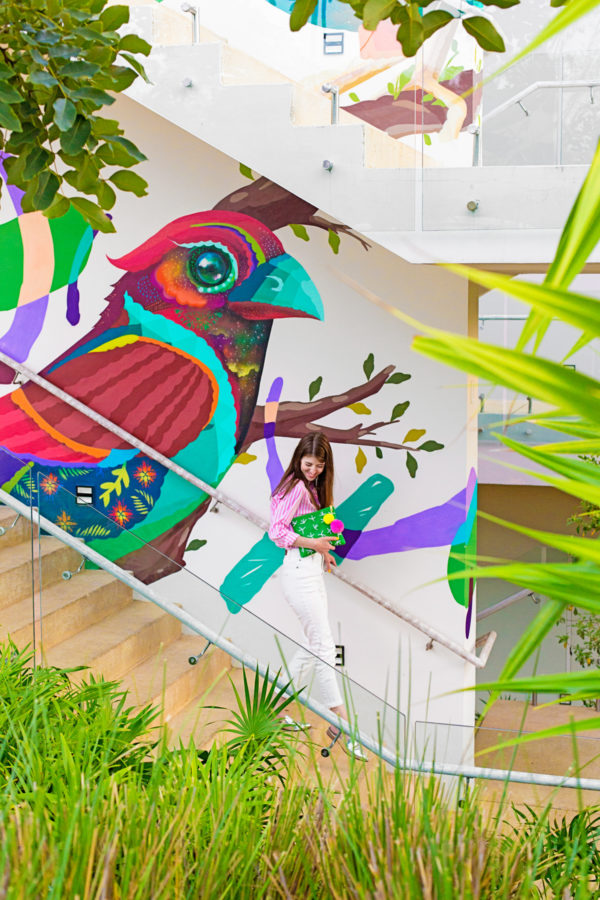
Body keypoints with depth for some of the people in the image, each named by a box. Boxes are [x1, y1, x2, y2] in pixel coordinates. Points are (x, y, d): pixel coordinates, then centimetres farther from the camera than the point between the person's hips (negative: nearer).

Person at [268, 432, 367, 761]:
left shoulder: (313, 488, 17)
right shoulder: (296, 486, -11)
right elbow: (277, 530, -17)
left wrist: (323, 551, 7)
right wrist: (313, 544, -20)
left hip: (313, 571, 10)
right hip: (299, 571, -10)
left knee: (314, 647, 14)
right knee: (324, 647, -8)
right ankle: (341, 723, -6)